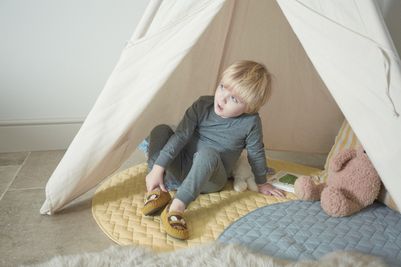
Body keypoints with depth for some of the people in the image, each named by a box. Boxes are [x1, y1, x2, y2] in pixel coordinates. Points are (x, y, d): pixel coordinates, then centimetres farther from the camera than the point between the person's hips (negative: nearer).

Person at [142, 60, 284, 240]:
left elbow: (256, 154, 0)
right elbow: (180, 137, -15)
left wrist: (261, 183, 13)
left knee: (208, 153, -35)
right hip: (182, 168, 4)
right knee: (161, 130, -13)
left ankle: (176, 207, -44)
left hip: (210, 179, -4)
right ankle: (156, 192, -22)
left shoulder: (251, 122, -15)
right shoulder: (203, 105, -10)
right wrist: (157, 169, -20)